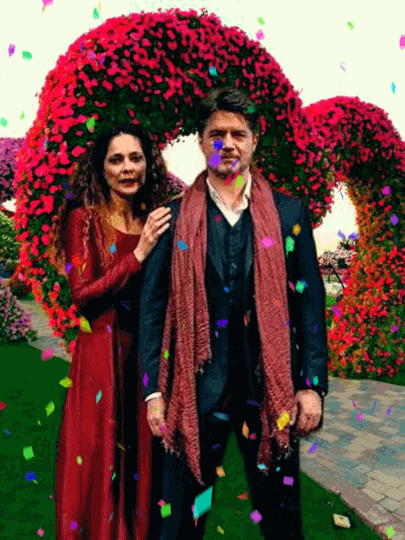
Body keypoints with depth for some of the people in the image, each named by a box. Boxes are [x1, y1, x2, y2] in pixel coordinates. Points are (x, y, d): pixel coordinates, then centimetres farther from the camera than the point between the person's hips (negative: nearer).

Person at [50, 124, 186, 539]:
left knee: (144, 461, 15)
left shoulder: (157, 219, 7)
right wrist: (139, 253, -18)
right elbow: (81, 295, -12)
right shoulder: (85, 217, -4)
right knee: (101, 460, 9)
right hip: (103, 353, -4)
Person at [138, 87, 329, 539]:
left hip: (271, 388, 1)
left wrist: (313, 385, -2)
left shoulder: (288, 213, 3)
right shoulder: (176, 217, 1)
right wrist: (153, 391, -3)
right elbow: (153, 306, 0)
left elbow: (310, 302, 3)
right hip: (196, 390, 0)